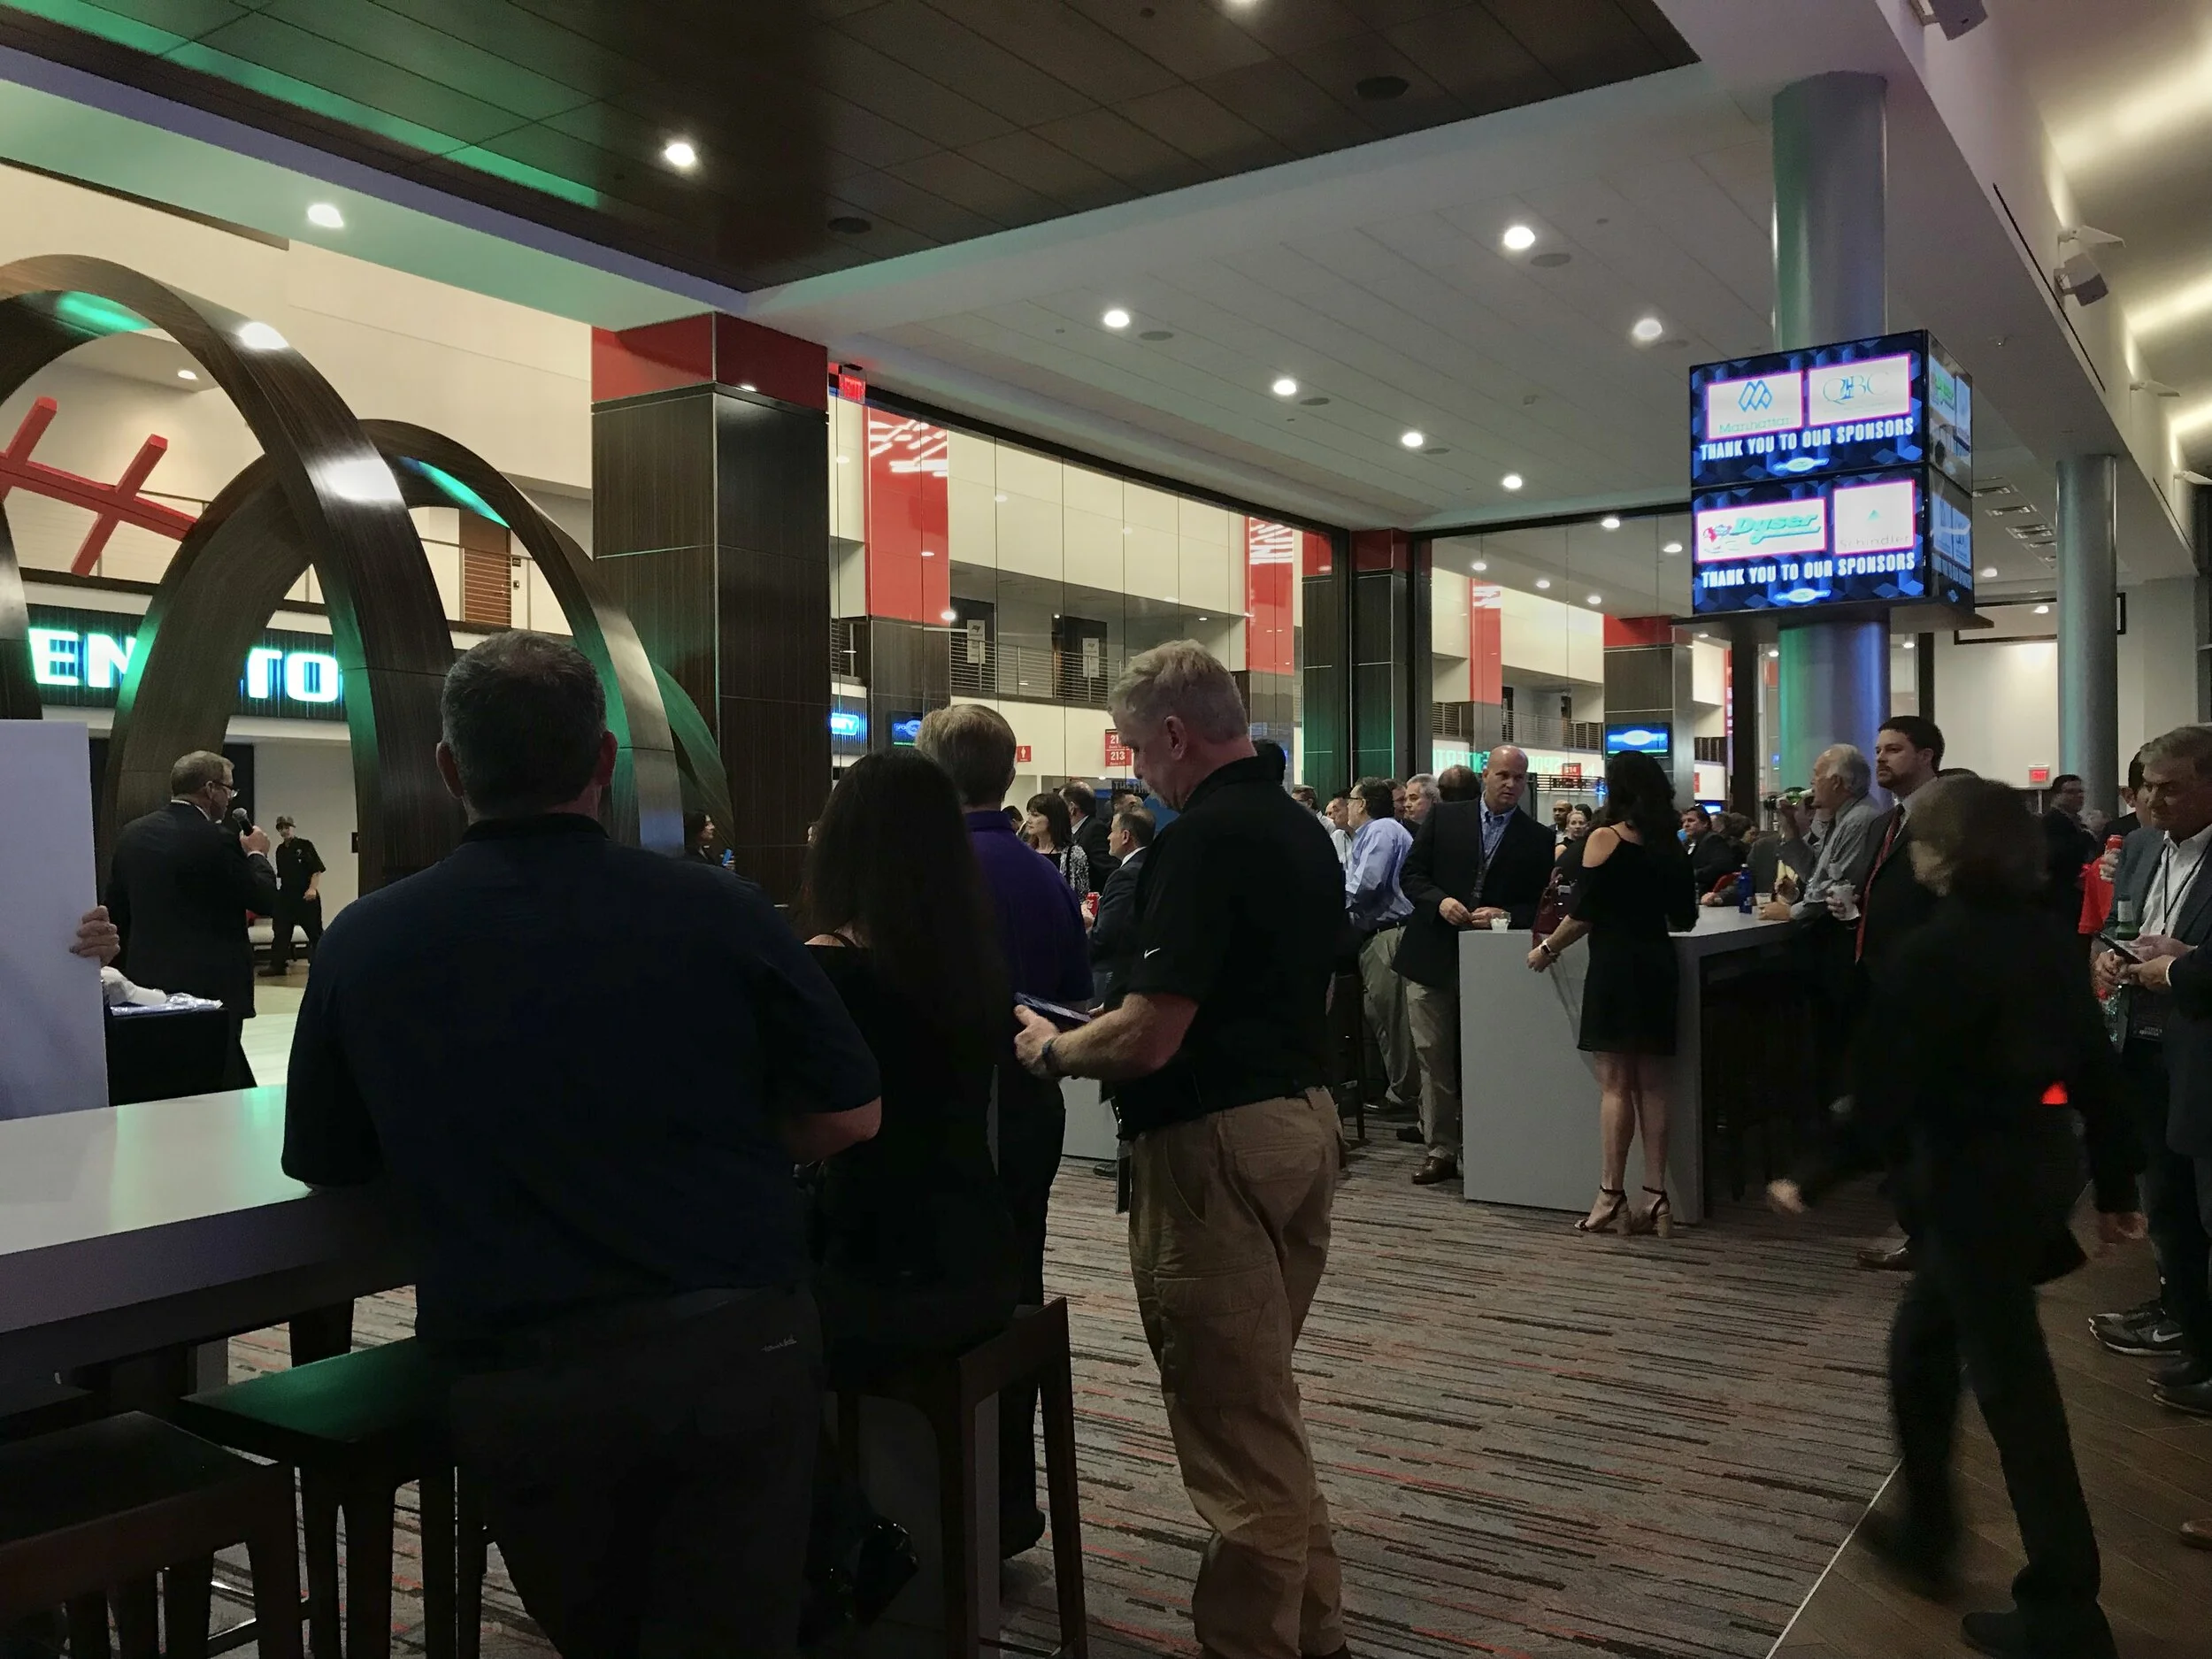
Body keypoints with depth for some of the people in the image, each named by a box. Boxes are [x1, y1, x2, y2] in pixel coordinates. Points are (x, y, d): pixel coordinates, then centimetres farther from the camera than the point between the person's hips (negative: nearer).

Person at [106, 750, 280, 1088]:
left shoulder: (132, 834, 7)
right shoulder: (216, 839, -15)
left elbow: (116, 909, 13)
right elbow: (266, 902, -8)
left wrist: (132, 964, 23)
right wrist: (257, 854, 8)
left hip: (149, 981, 7)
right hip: (211, 985, -7)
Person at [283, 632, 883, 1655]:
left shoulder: (364, 943, -3)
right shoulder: (717, 909, -6)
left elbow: (322, 1164, 12)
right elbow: (850, 1116, 2)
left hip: (515, 1384, 2)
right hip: (734, 1349, -1)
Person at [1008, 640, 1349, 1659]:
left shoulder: (1201, 839, -19)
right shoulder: (1305, 830, 11)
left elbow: (1150, 1039, -24)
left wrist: (1051, 1051, -5)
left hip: (1217, 1138, -10)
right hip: (1302, 1115, 10)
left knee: (1233, 1413, 3)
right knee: (1266, 1397, 22)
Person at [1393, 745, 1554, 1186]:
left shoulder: (1538, 839, 5)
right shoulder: (1445, 817, 5)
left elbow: (1540, 906, 4)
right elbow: (1411, 874, 5)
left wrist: (1506, 915, -15)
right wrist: (1440, 901, -13)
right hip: (1432, 955, 1)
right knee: (1433, 1057, 3)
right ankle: (1440, 1150, 12)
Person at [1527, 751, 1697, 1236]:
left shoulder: (1606, 838, -8)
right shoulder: (1672, 846, 9)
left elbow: (1584, 913, -10)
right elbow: (1684, 918, 14)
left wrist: (1547, 949, 3)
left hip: (1615, 965, -6)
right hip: (1658, 966, 6)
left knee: (1615, 1084, -4)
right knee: (1651, 1085, 8)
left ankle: (1612, 1197, -3)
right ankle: (1656, 1198, 8)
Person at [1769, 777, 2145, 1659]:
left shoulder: (1932, 953, -18)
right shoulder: (2049, 937, 5)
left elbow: (1885, 1091, -18)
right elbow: (2095, 1063, 9)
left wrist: (1814, 1179, -8)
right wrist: (2116, 1184, 16)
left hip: (1976, 1174, -8)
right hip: (2044, 1160, 8)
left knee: (2011, 1380, 2)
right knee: (1921, 1339, 21)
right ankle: (1925, 1529, 33)